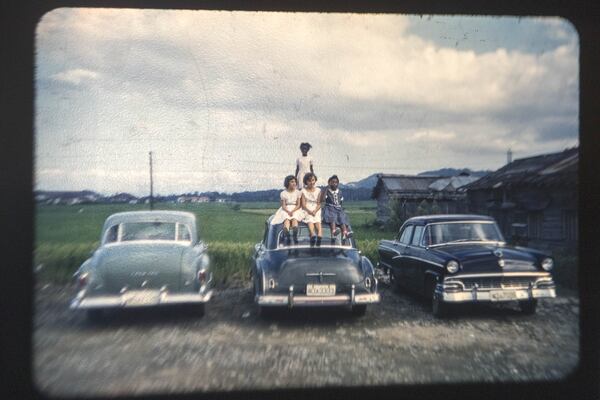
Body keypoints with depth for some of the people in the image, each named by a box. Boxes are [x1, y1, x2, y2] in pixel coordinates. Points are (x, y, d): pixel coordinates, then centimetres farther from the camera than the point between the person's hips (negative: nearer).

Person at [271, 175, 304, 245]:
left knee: (294, 218, -33)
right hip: (286, 210, 0)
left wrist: (292, 211, -17)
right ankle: (287, 237, -48)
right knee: (286, 219, -32)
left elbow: (298, 205, 1)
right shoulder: (283, 193, 7)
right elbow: (283, 205, 0)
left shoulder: (298, 192, 8)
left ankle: (295, 236, -50)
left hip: (296, 209, 0)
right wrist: (288, 211, -20)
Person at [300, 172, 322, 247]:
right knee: (310, 220, -31)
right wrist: (309, 211, -17)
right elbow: (303, 204, 0)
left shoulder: (318, 190, 12)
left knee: (318, 220, -28)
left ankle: (319, 235, -53)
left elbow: (319, 204, 5)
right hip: (307, 210, -1)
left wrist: (315, 211, -14)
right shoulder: (304, 191, 7)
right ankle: (313, 234, -56)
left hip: (316, 210, 1)